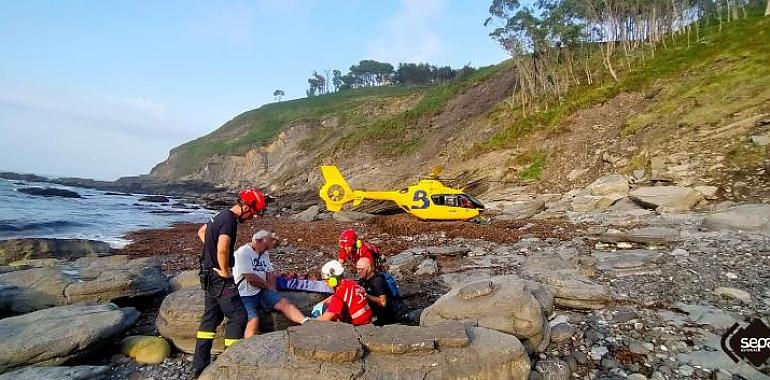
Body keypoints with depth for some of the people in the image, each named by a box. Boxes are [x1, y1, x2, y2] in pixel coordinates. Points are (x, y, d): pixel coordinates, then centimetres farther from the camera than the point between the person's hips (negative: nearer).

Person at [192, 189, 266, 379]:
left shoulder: (221, 215, 10)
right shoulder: (230, 221, -21)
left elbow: (201, 232, 25)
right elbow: (222, 249, -33)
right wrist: (225, 271, -18)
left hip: (209, 274, 10)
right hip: (220, 277, -10)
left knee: (211, 317, 17)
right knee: (238, 317, -2)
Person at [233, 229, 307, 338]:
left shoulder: (264, 254, 15)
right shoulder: (243, 253, -11)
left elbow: (270, 273, 15)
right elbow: (250, 278, -17)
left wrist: (272, 288, -5)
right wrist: (268, 286, -3)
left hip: (262, 292, 6)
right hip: (246, 295, -6)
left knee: (284, 303, -14)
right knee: (254, 320, -27)